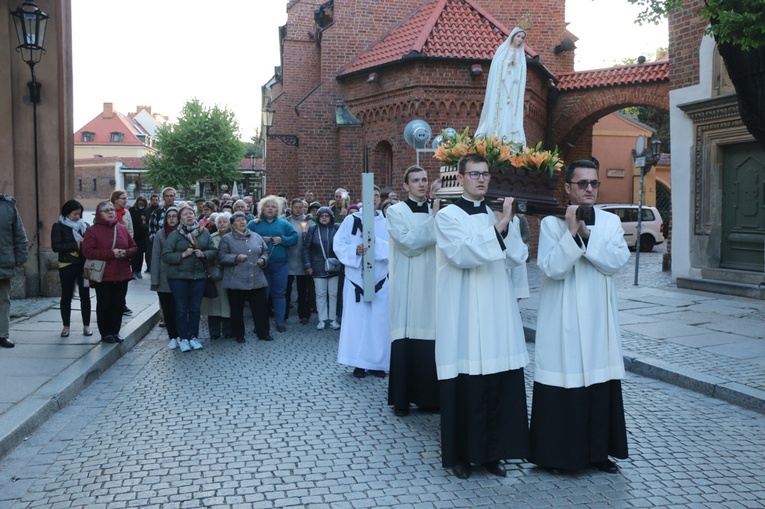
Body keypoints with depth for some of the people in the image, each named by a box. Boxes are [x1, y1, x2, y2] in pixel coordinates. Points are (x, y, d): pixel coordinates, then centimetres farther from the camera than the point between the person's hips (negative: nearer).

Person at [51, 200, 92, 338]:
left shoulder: (84, 225, 8)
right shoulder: (58, 226, -3)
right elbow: (55, 246, -12)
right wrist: (76, 245, -18)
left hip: (84, 265, 2)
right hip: (67, 266, -2)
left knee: (85, 295, 5)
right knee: (66, 296, 7)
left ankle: (86, 325, 14)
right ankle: (66, 326, 17)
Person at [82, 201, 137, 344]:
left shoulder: (122, 228, 10)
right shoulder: (92, 230, -3)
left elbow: (134, 247, 13)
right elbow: (88, 251, -13)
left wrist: (125, 253, -11)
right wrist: (111, 253, -19)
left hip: (122, 274, 4)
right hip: (103, 275, -4)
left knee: (119, 305, 8)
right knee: (104, 305, 3)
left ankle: (115, 332, 19)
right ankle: (105, 333, 12)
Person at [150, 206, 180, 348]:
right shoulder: (160, 235, 3)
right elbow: (156, 258, 1)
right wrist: (154, 279, -5)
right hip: (164, 278, 1)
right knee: (167, 309, 5)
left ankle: (180, 336, 10)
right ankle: (173, 337, 13)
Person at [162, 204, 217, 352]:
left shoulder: (204, 233, 6)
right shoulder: (175, 234, -4)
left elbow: (214, 251, 7)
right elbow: (165, 256, -8)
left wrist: (204, 254, -12)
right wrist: (182, 255, -18)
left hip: (199, 276, 3)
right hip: (178, 277, -3)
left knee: (195, 308, 8)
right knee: (181, 308, 4)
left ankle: (194, 337, 18)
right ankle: (183, 338, 12)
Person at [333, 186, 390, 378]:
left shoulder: (386, 223, 5)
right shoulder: (350, 220, 4)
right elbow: (338, 245, -3)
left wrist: (375, 242, -20)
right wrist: (355, 250, -20)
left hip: (379, 280, 1)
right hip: (356, 279, -1)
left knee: (379, 322, 2)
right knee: (356, 319, 0)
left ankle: (377, 362, 11)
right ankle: (359, 363, 8)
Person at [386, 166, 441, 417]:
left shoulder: (437, 210, 13)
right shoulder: (396, 211, 2)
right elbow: (407, 243, -12)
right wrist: (433, 221, -13)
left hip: (432, 285, 3)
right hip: (407, 287, -3)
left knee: (431, 340, 1)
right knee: (405, 342, -3)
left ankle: (429, 395, 14)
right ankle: (401, 398, 8)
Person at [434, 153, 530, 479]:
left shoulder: (499, 215, 14)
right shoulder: (448, 216, -1)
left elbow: (519, 258, 4)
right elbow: (461, 254, -18)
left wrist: (508, 225, -11)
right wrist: (498, 227, -21)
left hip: (498, 314, 5)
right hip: (464, 316, -5)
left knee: (500, 384, 4)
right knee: (465, 385, -1)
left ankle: (492, 451, 18)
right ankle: (459, 454, 13)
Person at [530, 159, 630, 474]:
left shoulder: (611, 222, 7)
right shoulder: (551, 223, -3)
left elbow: (617, 261, -8)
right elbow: (552, 269, -14)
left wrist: (587, 234, -17)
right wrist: (572, 232, -21)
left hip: (599, 320, 3)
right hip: (563, 321, -3)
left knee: (601, 384, 8)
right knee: (562, 384, 1)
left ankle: (599, 450, 22)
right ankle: (556, 453, 14)